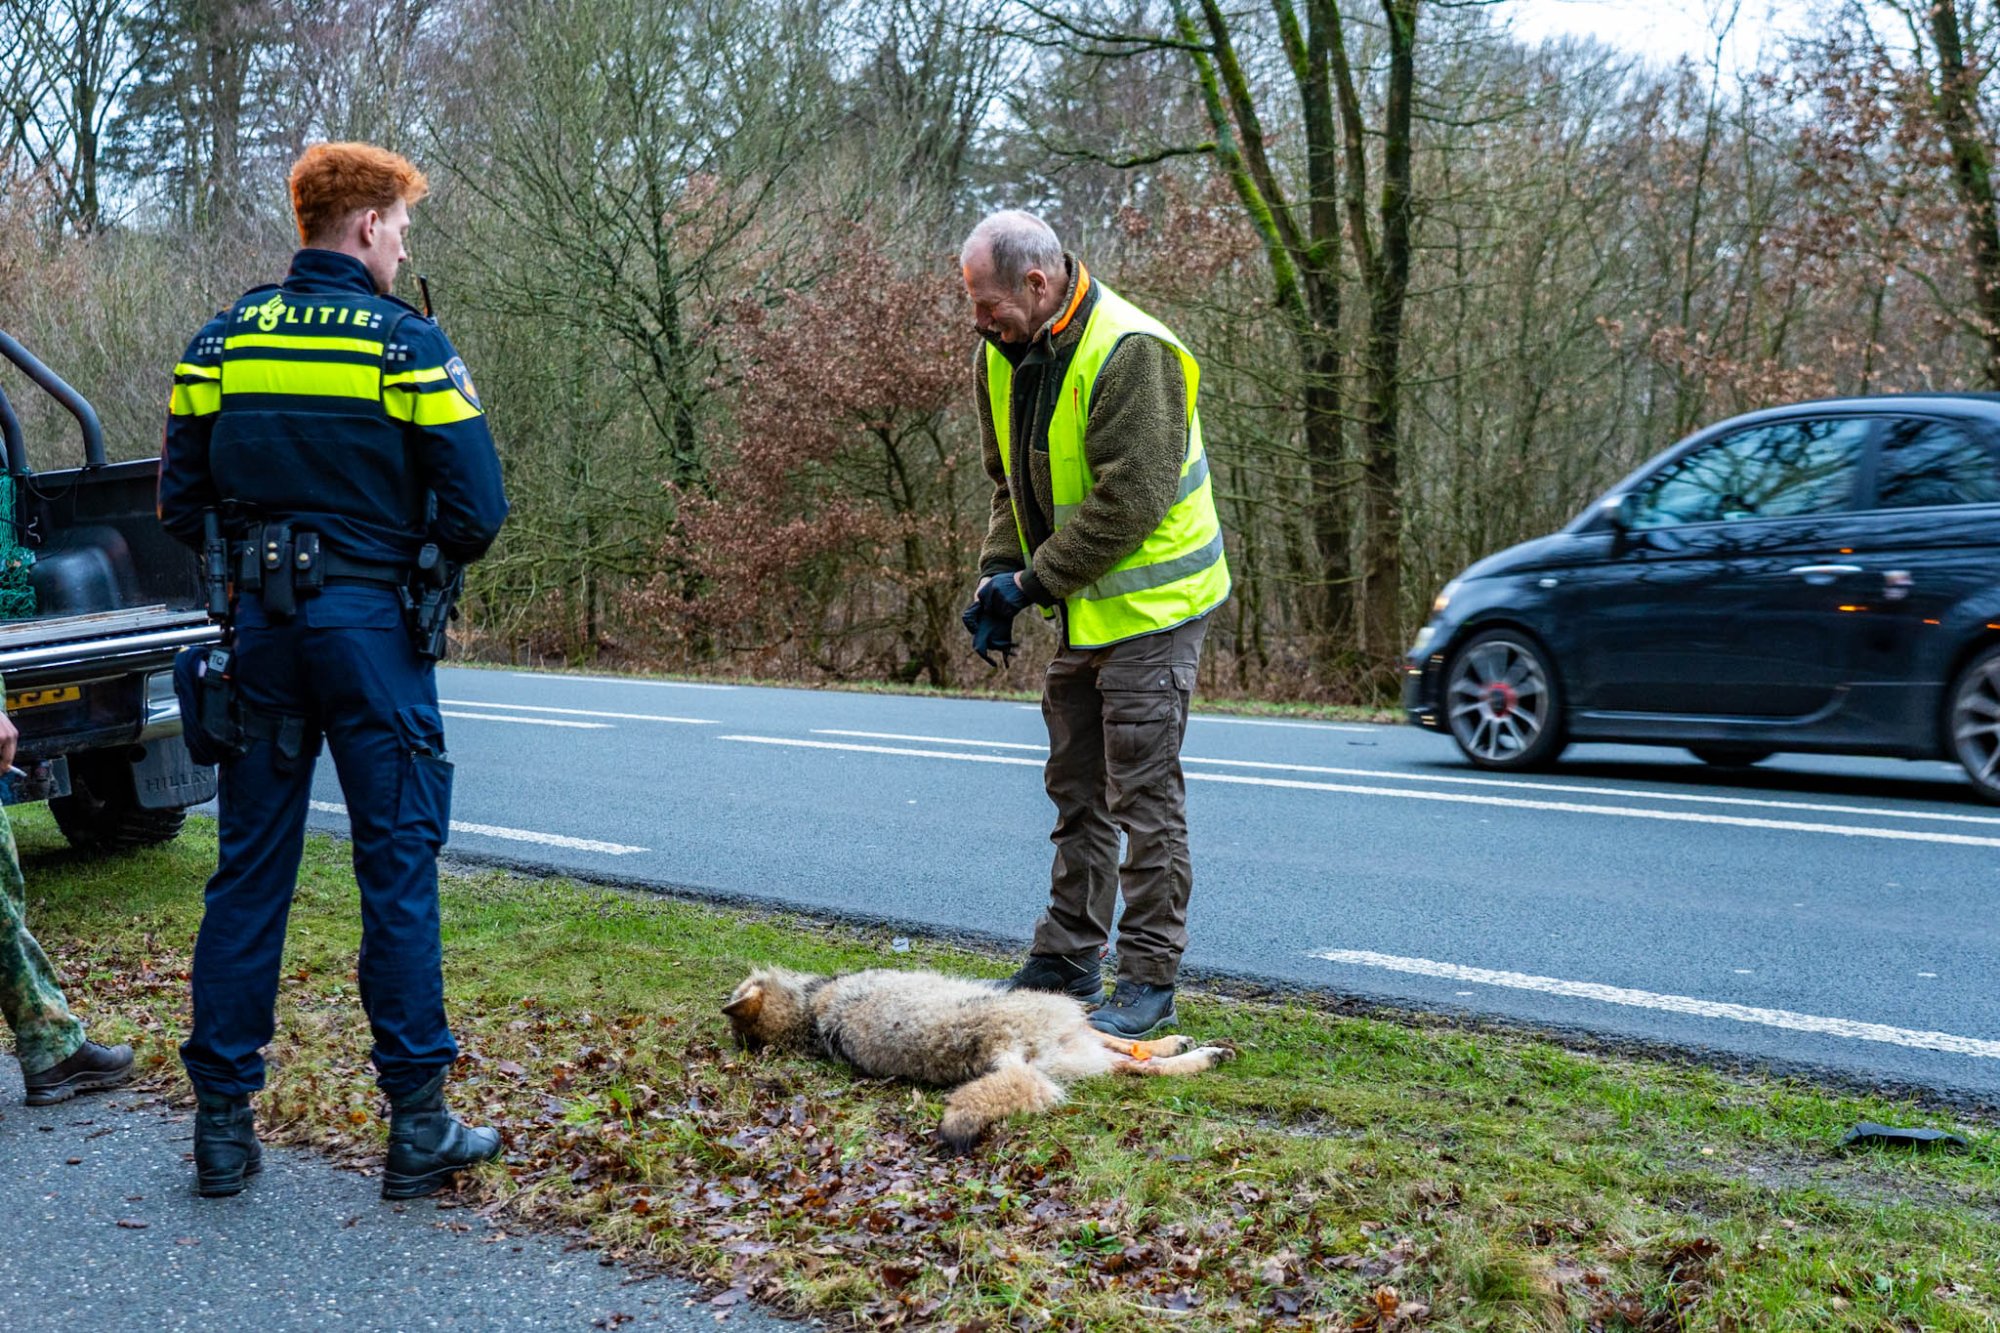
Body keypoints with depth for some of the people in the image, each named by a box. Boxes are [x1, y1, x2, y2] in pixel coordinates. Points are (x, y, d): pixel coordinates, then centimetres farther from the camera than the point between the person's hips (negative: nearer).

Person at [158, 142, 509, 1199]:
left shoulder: (223, 339, 6)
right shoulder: (407, 343, -7)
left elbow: (179, 500, 7)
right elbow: (476, 509, -10)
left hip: (258, 628, 4)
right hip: (369, 623, -4)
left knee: (247, 867, 10)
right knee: (398, 868, 2)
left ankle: (222, 1121, 14)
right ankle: (417, 1124, 6)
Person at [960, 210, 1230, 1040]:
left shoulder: (1130, 352, -22)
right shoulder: (1006, 354, 6)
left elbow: (1132, 498, -26)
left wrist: (1033, 581, -21)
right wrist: (997, 573, -1)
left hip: (1149, 605, -9)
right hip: (1084, 608, 9)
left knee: (1144, 795, -5)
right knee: (1077, 792, 15)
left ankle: (1149, 981, 4)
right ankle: (1066, 963, 25)